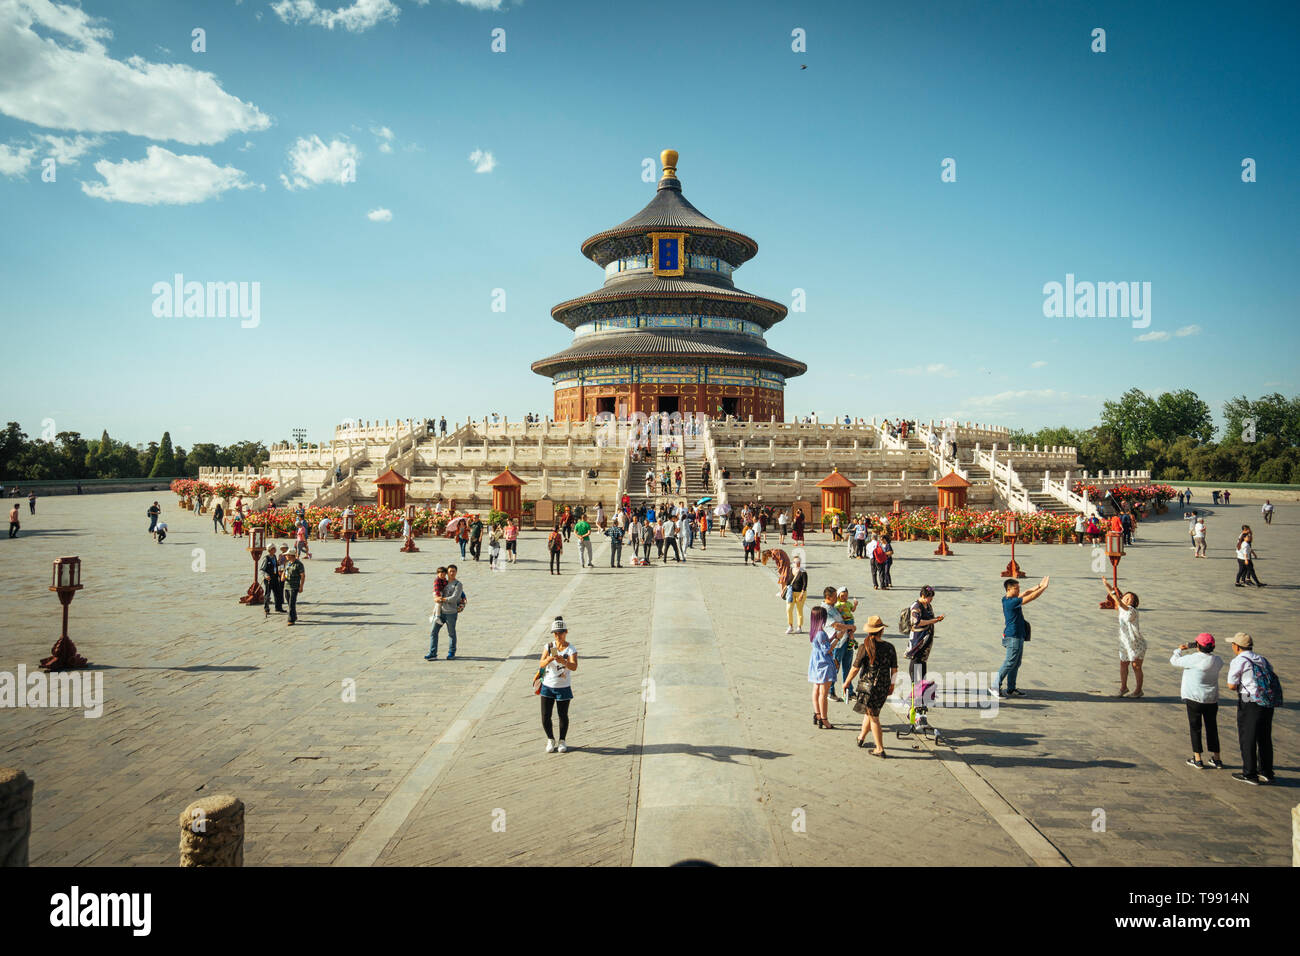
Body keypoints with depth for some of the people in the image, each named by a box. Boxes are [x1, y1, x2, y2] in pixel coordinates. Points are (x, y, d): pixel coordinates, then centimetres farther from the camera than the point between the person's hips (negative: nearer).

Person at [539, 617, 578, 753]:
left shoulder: (571, 649, -11)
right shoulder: (549, 646, -2)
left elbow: (574, 667, -26)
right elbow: (541, 664, -9)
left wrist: (564, 661, -45)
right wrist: (549, 659, -31)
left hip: (563, 688, -2)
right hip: (547, 686, 2)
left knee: (563, 716, 8)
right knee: (545, 717, 2)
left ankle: (562, 741, 30)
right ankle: (550, 740, 25)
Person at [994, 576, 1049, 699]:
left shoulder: (1007, 599, 7)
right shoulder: (1012, 602, -20)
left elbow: (1026, 593, 16)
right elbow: (1031, 597, -20)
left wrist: (1039, 585, 9)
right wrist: (1043, 587, -13)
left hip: (1018, 636, 10)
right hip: (1013, 637, -10)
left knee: (1016, 663, 15)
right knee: (1010, 663, -5)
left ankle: (1011, 689, 21)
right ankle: (996, 687, 0)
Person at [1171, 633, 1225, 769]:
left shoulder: (1193, 659, -18)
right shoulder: (1217, 660, -3)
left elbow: (1174, 661, -6)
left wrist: (1179, 649, 15)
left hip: (1195, 698, -5)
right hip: (1212, 699, 5)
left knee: (1195, 727, 6)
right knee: (1212, 727, 15)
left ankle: (1197, 759, 10)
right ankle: (1216, 759, 22)